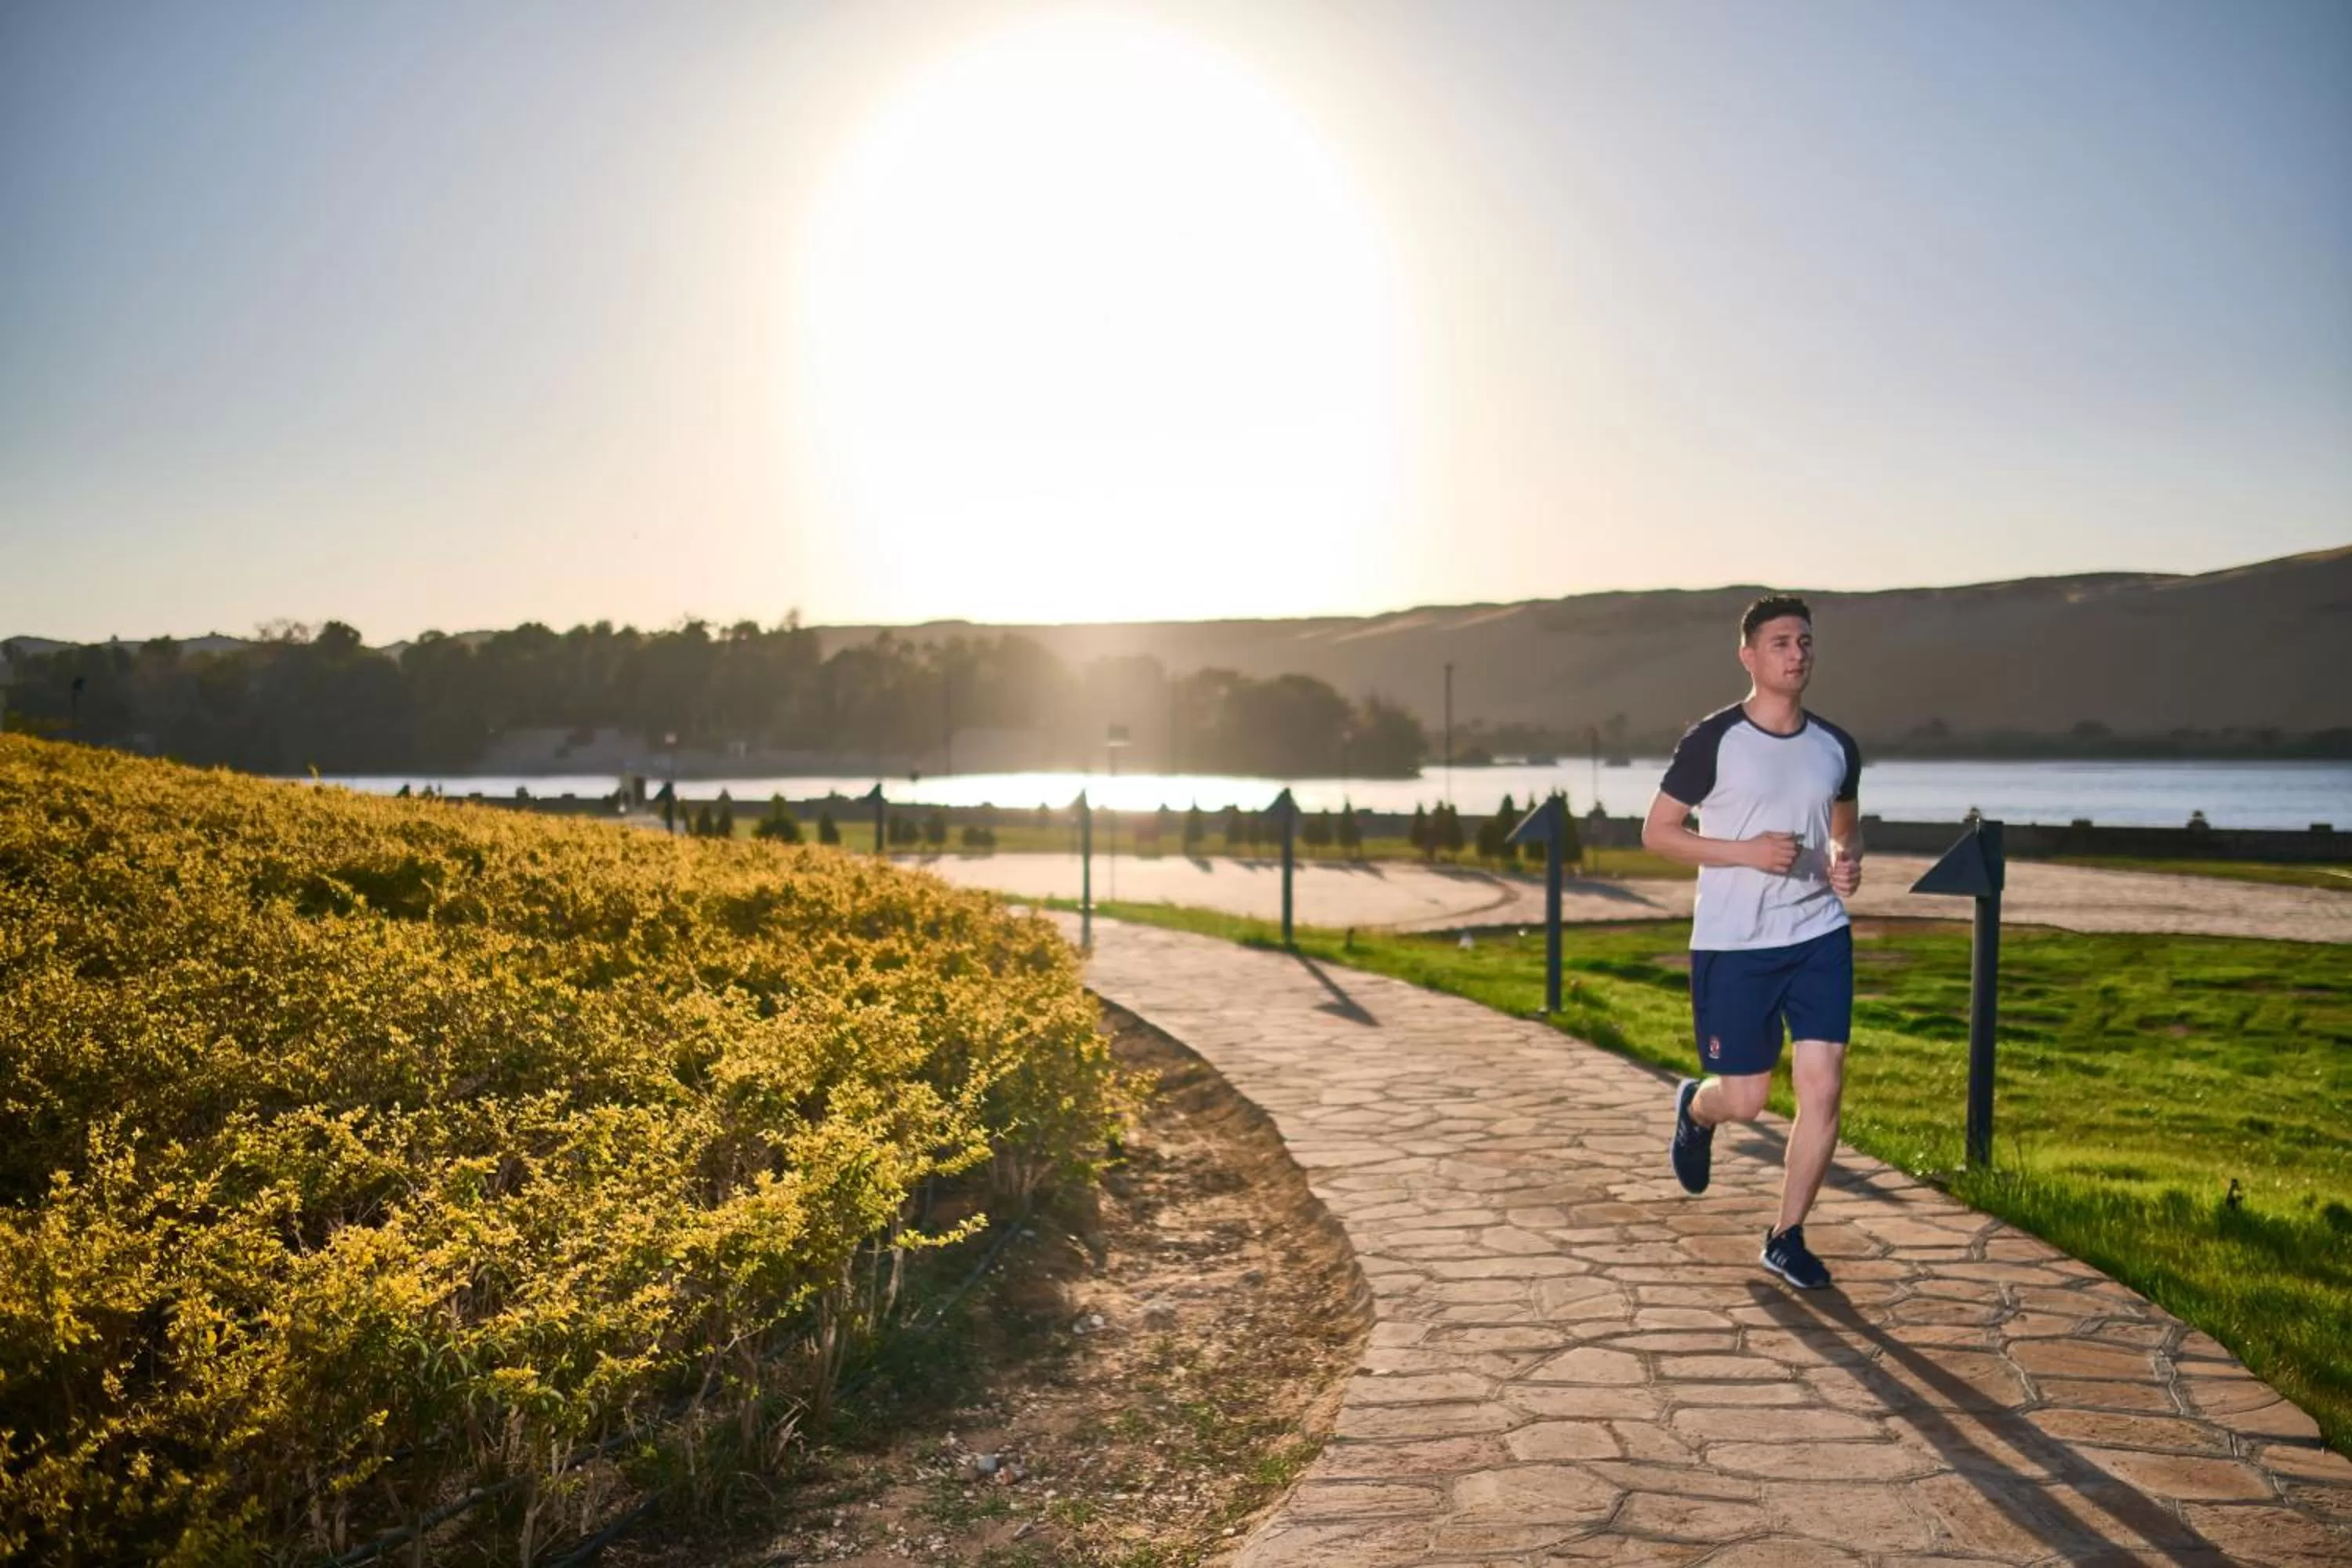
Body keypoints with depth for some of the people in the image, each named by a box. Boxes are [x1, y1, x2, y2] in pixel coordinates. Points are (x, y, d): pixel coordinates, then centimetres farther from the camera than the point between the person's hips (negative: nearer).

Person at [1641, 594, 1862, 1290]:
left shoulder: (1837, 748, 7)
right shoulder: (1713, 741, -8)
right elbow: (1656, 832, -5)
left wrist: (1847, 862, -1)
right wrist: (1746, 851, -17)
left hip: (1820, 938, 4)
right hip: (1732, 945, -4)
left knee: (1823, 1088, -4)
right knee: (1744, 1101, 2)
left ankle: (1788, 1239, 13)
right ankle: (1695, 1108, 40)